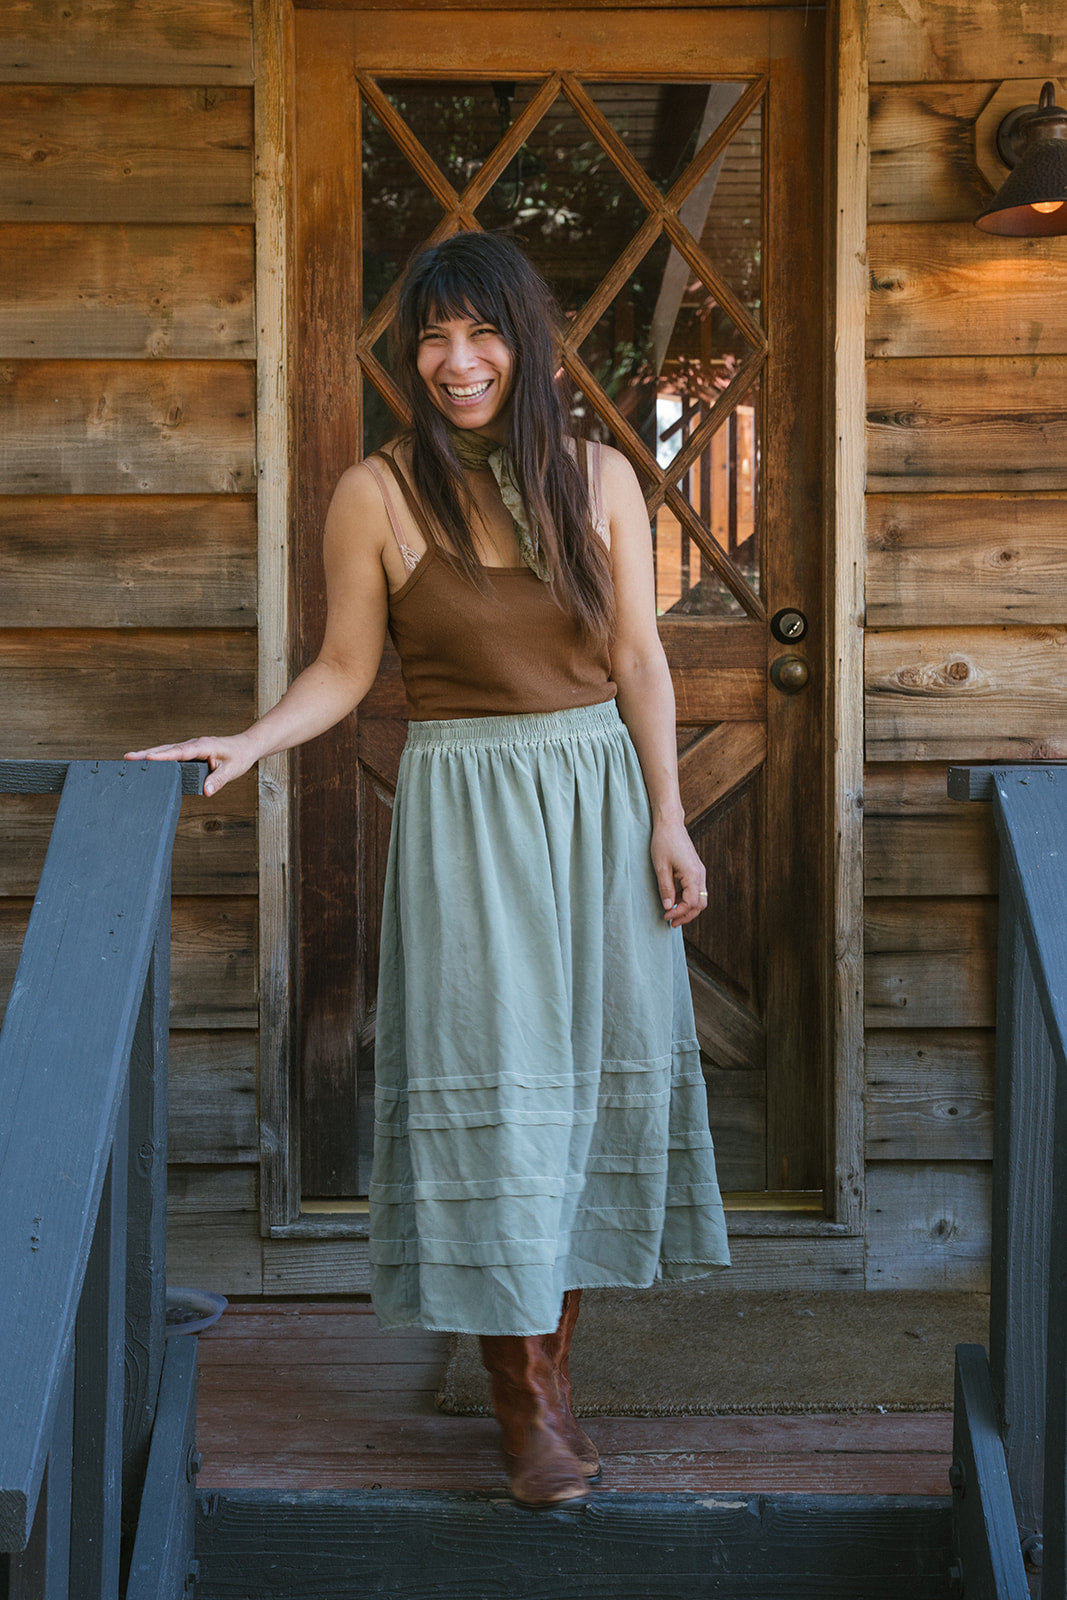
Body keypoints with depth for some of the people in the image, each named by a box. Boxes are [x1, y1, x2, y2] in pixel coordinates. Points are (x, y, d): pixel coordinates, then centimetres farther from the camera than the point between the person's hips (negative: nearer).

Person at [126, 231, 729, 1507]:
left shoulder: (597, 478, 4)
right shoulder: (377, 496, -3)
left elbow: (638, 660, 4)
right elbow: (345, 669, 1)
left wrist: (666, 818, 1)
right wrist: (246, 745, -14)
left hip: (601, 796, 3)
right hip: (464, 809, -3)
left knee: (594, 1065, 5)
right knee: (492, 1076, -5)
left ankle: (550, 1363, 18)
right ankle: (526, 1403, 6)